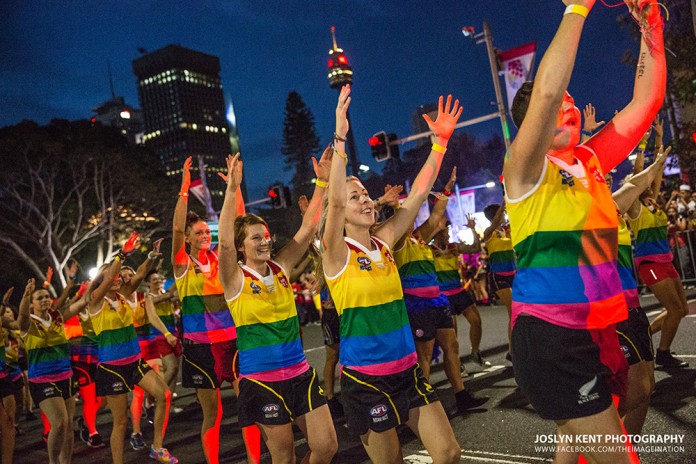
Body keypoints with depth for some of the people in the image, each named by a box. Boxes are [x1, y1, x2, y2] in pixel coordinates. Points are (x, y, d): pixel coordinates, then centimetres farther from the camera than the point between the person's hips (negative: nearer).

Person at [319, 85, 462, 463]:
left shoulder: (384, 242, 4)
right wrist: (340, 137, -33)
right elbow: (334, 200, -27)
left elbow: (419, 193, 4)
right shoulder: (336, 254, -10)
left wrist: (440, 140, 0)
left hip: (407, 369, 5)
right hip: (365, 378, -5)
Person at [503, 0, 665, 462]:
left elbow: (647, 101, 12)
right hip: (551, 333, -7)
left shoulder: (591, 162, 10)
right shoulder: (527, 172, -9)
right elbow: (545, 92, -25)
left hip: (600, 329, 7)